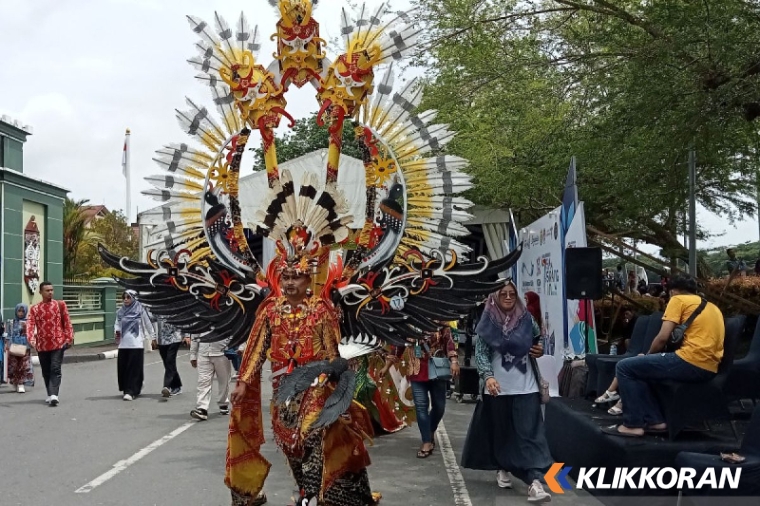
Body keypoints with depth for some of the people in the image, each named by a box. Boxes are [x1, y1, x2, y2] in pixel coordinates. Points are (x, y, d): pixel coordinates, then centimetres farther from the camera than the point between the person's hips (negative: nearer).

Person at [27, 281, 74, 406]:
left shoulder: (60, 305, 3)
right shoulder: (34, 309, 5)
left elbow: (67, 322, 4)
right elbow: (30, 324, -7)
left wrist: (69, 337, -4)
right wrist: (31, 339, -23)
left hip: (58, 343, -2)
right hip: (42, 345, 3)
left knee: (55, 369, -11)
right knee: (46, 371, 11)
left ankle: (54, 395, -19)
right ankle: (50, 394, 23)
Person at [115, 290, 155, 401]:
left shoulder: (140, 309, -2)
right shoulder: (120, 312, 8)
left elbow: (148, 324, 4)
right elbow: (117, 324, 11)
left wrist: (153, 337, 7)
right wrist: (116, 332, -11)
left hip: (136, 344, -4)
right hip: (123, 344, 4)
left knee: (134, 368, -6)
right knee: (122, 367, 4)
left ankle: (131, 392, -4)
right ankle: (126, 389, 21)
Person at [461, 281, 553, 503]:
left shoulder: (527, 319, 3)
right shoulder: (487, 323, -2)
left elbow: (538, 341, 21)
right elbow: (480, 353, -8)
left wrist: (541, 350, -2)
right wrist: (488, 376, -23)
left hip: (526, 388, 1)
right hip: (498, 388, -1)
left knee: (530, 433, -7)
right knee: (500, 432, 10)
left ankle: (535, 483, -13)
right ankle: (502, 469, 32)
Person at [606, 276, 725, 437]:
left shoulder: (678, 299, 3)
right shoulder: (713, 307, 26)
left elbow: (663, 337, -5)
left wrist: (648, 355, 14)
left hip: (690, 362, -9)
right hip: (709, 369, 9)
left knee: (625, 367, 1)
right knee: (642, 370, 24)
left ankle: (633, 424, -2)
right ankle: (655, 421, 14)